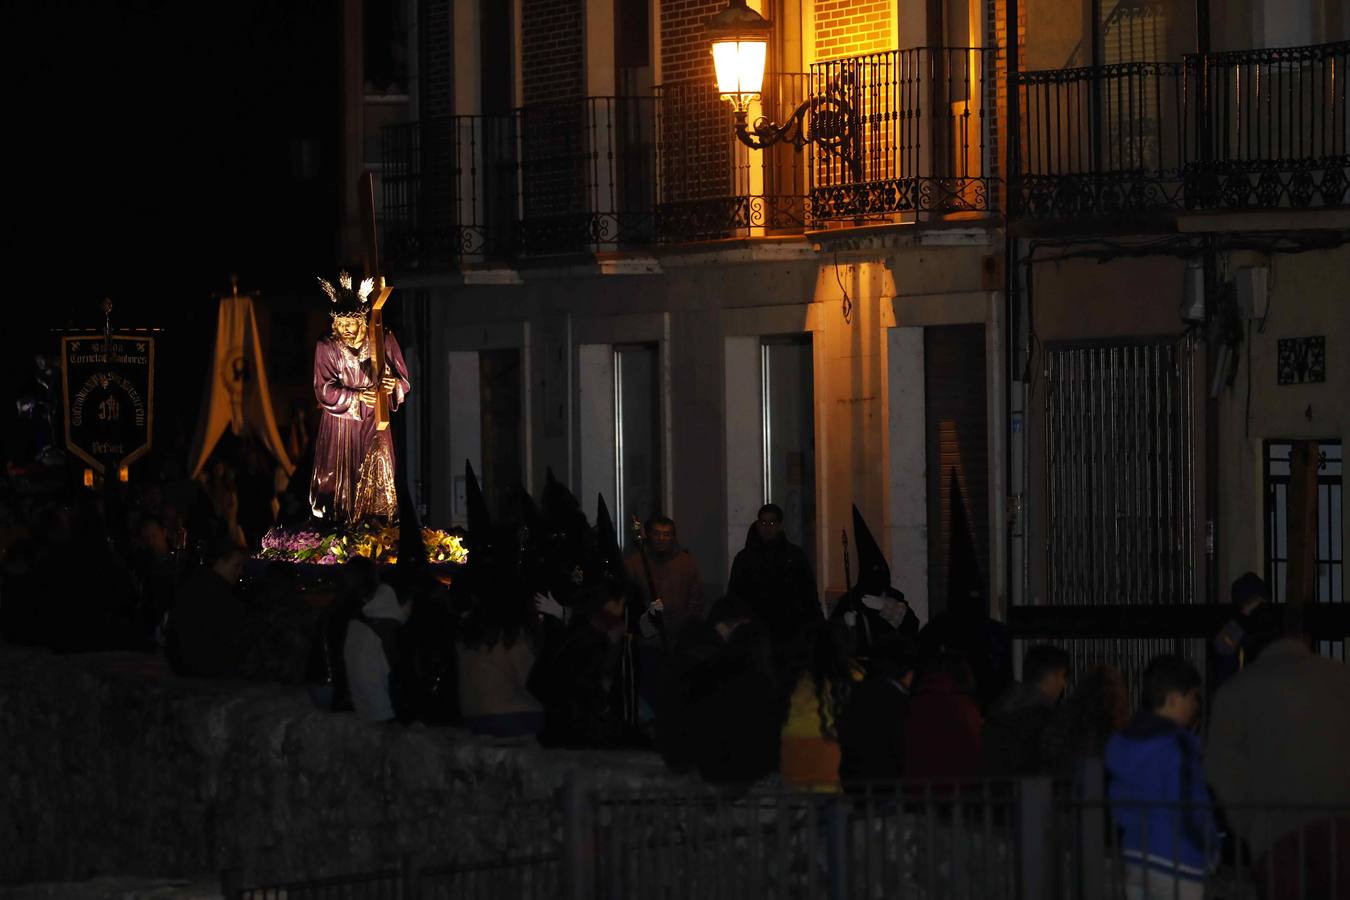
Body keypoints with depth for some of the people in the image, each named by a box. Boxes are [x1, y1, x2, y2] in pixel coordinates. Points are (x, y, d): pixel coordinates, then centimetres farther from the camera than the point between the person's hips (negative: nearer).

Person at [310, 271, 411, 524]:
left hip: (372, 423, 0)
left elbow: (403, 381, -3)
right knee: (340, 478, 2)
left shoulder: (383, 341, -5)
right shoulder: (326, 347, -6)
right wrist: (357, 397, -23)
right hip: (340, 425, 0)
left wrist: (393, 386, -28)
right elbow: (324, 390, -10)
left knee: (377, 476, -10)